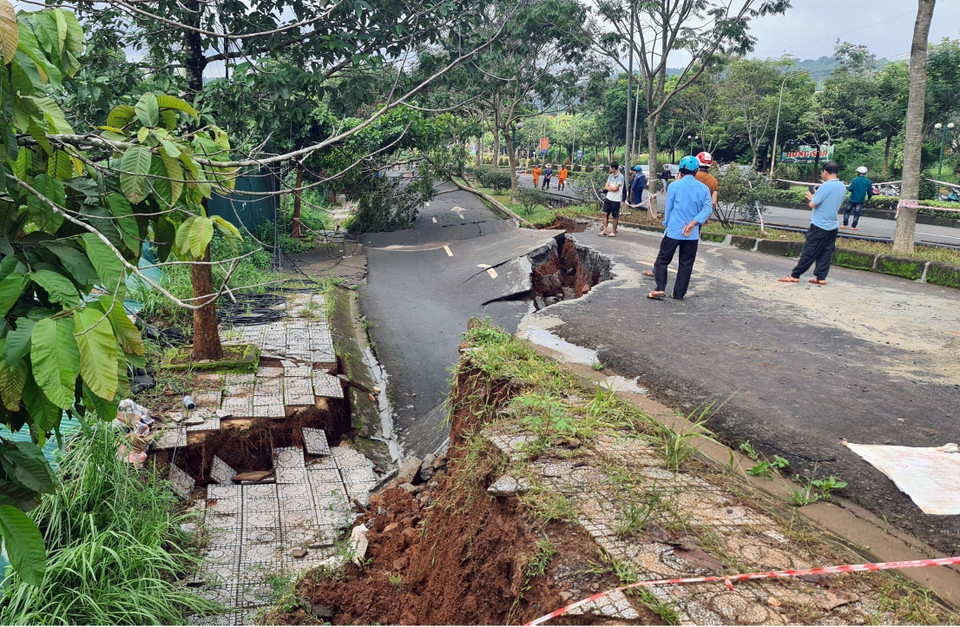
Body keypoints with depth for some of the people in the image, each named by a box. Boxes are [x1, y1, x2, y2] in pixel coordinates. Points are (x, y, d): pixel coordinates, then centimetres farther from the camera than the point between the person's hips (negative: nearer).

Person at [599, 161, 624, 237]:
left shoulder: (620, 177, -12)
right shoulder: (610, 175, 10)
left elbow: (615, 188, -17)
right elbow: (606, 187, 8)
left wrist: (609, 186, -1)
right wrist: (612, 188, -10)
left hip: (615, 200, -6)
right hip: (608, 198, 6)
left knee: (615, 216, 4)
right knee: (605, 213, 3)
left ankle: (613, 232, 12)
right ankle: (604, 230, 10)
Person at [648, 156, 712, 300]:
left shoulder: (674, 186, -4)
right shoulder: (704, 188, 3)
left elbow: (668, 208, 1)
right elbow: (707, 208, -6)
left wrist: (666, 224, 13)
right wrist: (693, 223, -12)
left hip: (673, 231, -2)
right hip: (693, 234, 2)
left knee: (662, 260, 6)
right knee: (686, 264, 10)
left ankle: (660, 289, -6)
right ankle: (679, 293, 12)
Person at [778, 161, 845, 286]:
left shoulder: (826, 186, -18)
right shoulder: (843, 187, 8)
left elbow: (812, 204, -16)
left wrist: (812, 198, 5)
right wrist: (815, 198, 14)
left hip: (819, 227, -7)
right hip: (833, 226, 7)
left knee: (808, 253, -2)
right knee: (825, 254, 9)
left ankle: (794, 275, 5)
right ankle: (821, 278, 10)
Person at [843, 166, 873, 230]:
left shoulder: (854, 180, -11)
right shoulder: (868, 182, -2)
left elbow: (850, 189, -13)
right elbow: (870, 191, 2)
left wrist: (848, 187, 10)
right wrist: (869, 197, 20)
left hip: (852, 199, -2)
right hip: (861, 200, 2)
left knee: (847, 211, 11)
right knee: (857, 213, 6)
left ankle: (845, 224, 6)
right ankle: (853, 226, 3)